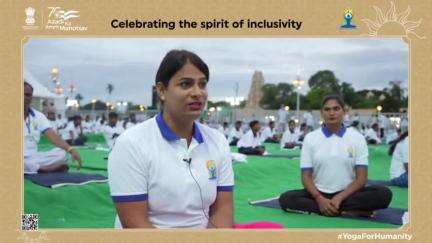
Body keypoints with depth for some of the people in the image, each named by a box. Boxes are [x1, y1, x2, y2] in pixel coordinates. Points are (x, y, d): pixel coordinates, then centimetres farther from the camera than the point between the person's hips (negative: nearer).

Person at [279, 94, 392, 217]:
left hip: (347, 194, -1)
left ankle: (330, 210, -26)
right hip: (319, 193, 1)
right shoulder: (310, 138, 3)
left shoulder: (357, 138, 1)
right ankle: (349, 211, -28)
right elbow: (306, 176, 0)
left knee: (384, 194, -26)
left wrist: (339, 198, -19)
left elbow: (361, 177, -4)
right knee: (286, 199, -28)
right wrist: (320, 199, -19)